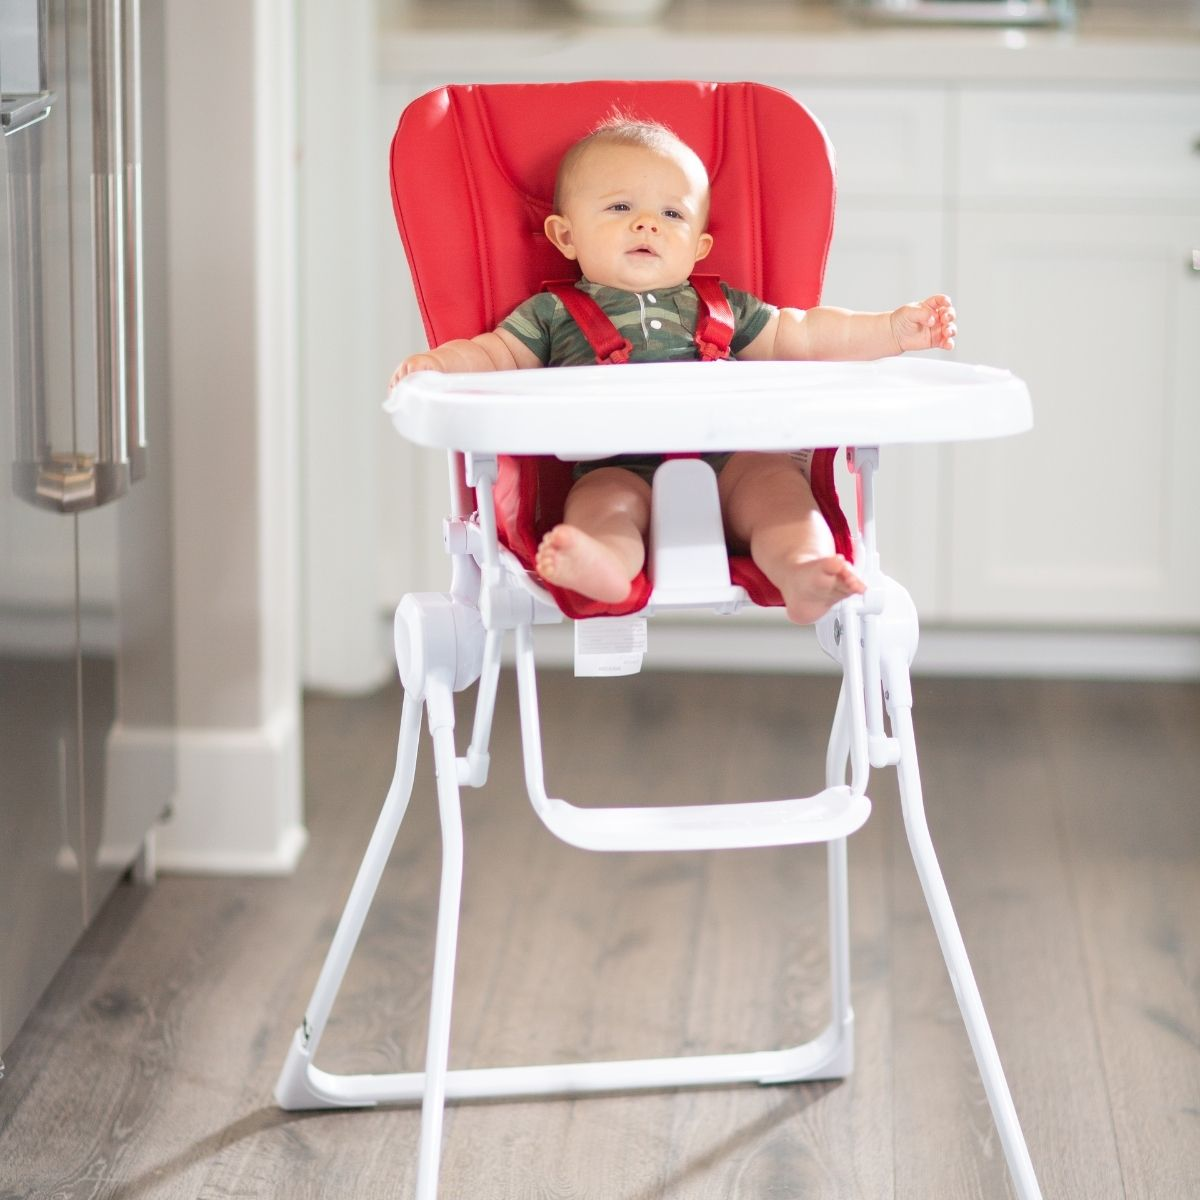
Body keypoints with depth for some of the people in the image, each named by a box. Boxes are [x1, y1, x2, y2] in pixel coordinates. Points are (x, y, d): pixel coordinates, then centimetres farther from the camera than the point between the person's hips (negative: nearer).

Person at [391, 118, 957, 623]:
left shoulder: (720, 308, 27)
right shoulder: (554, 314, 22)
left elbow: (799, 337, 28)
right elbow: (494, 355, 15)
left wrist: (893, 329, 20)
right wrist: (436, 363, -7)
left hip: (726, 464, 3)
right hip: (617, 472, -3)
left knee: (773, 473, -26)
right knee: (604, 496, -35)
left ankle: (801, 565, -51)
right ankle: (601, 564, -66)